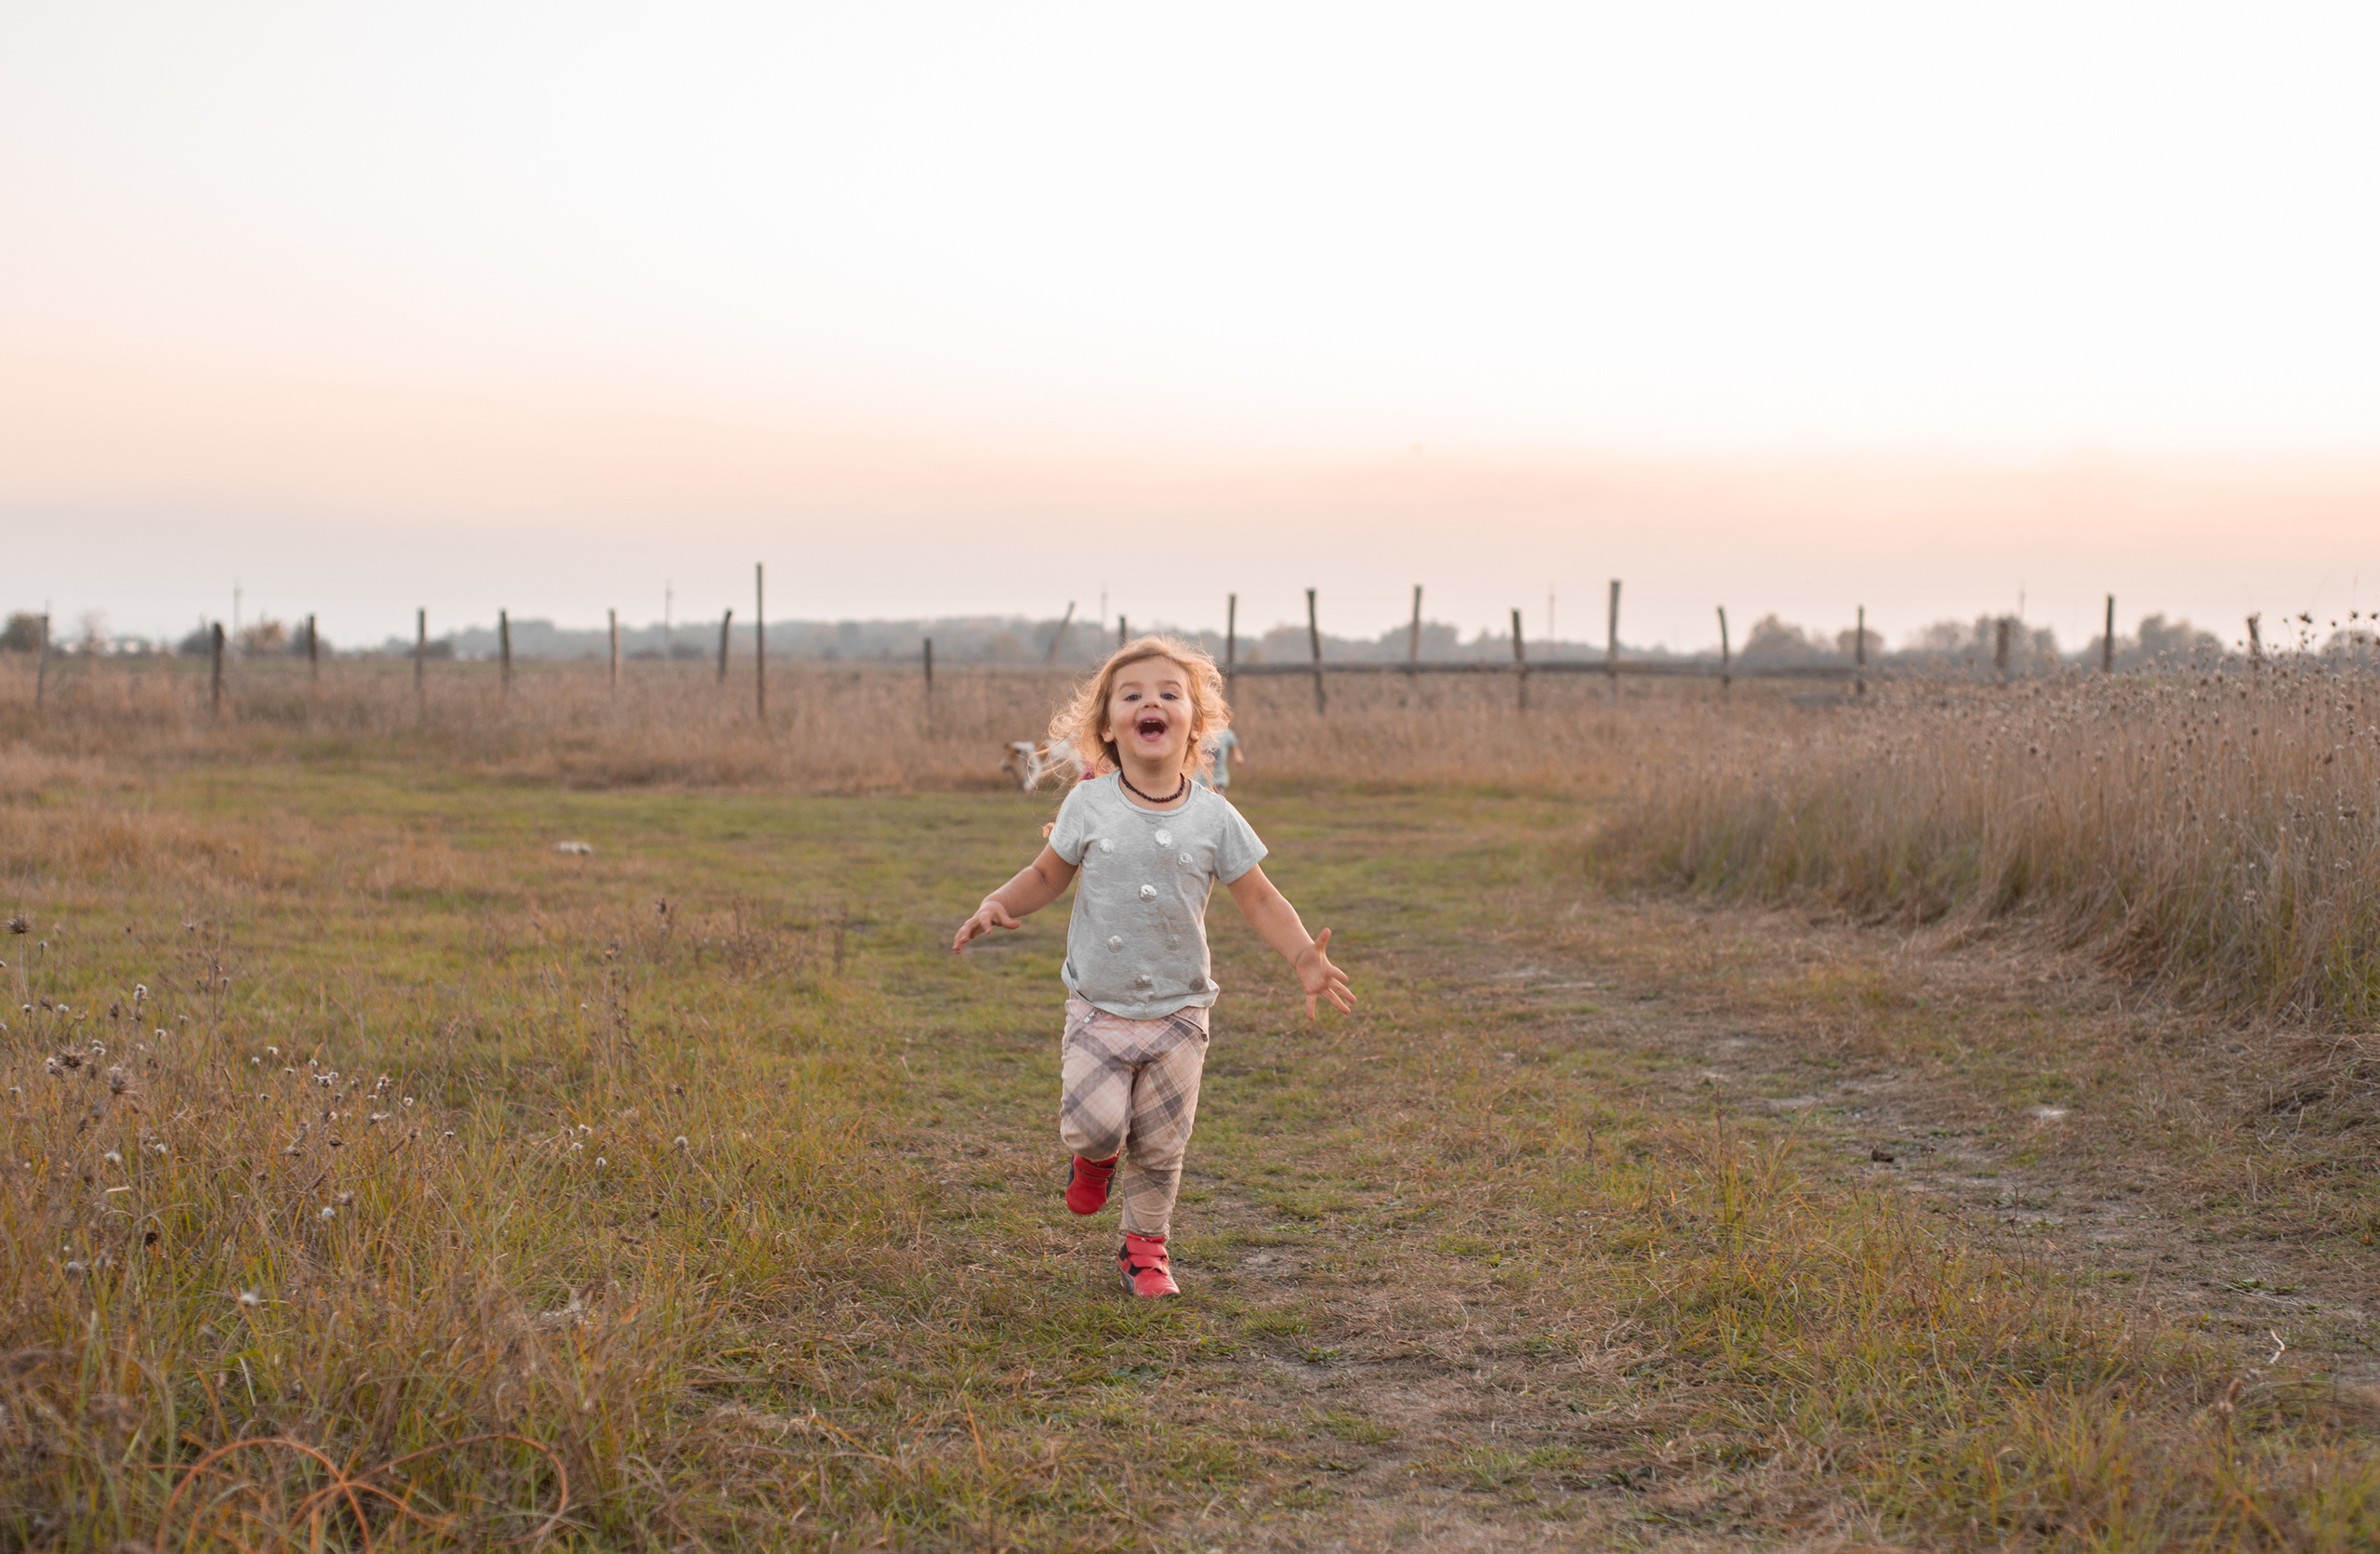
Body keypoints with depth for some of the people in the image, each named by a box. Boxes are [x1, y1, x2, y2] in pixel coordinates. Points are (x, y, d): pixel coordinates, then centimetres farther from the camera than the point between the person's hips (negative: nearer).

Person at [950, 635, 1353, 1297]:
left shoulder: (1213, 817, -6)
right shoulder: (1089, 806, -6)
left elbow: (1261, 900, -1)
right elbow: (1047, 876, 7)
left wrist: (1303, 957, -16)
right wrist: (998, 905, -12)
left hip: (1178, 1013, 1)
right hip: (1098, 1008, -1)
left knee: (1160, 1143, 6)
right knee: (1094, 1124, -15)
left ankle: (1146, 1244, 30)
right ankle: (1097, 1156, 23)